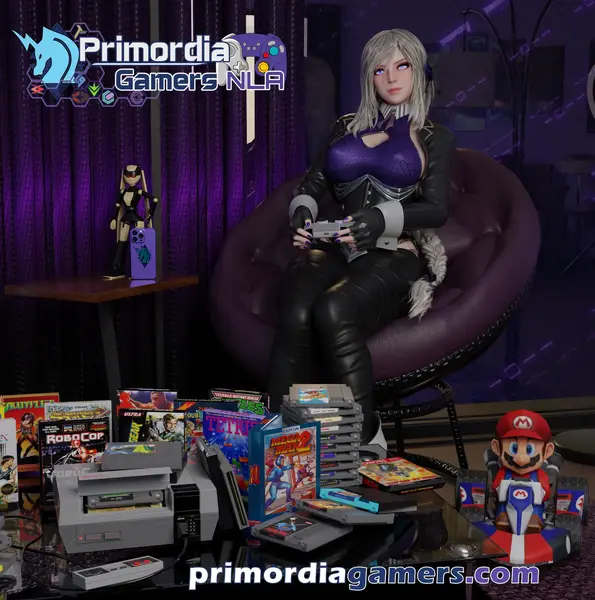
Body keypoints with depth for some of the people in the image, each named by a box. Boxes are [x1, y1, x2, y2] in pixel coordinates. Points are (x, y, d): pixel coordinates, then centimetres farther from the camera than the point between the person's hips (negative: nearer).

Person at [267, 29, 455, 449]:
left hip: (393, 253, -3)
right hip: (332, 249, 3)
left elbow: (436, 209, 2)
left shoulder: (435, 139, 16)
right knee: (296, 315, -34)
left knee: (334, 312, -38)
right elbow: (312, 186, 19)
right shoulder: (347, 129, 25)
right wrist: (301, 211, -6)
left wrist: (382, 218, -17)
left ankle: (366, 437, -33)